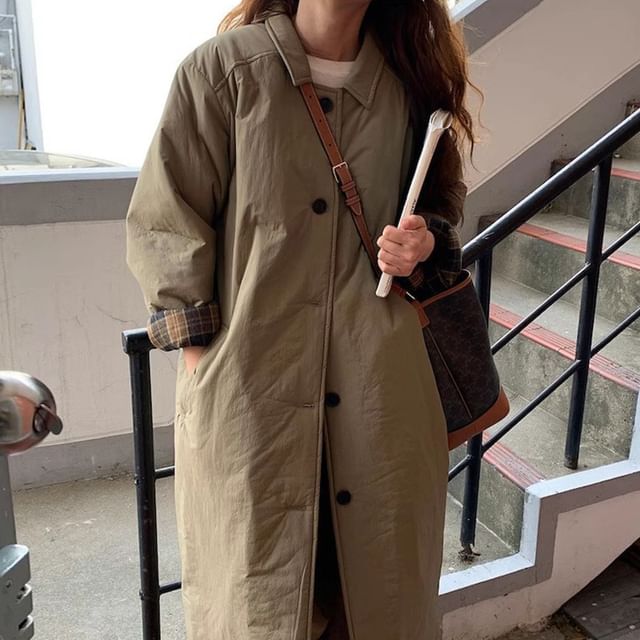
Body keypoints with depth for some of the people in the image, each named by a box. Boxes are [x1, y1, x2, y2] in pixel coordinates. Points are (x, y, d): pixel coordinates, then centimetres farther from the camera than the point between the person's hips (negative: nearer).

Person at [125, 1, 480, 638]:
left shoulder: (410, 83, 8)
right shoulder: (221, 69, -4)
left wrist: (424, 242, -2)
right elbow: (162, 222, -3)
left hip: (381, 385, 4)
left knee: (380, 582, 14)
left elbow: (440, 201, 21)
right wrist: (201, 355, -8)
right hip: (250, 384, -3)